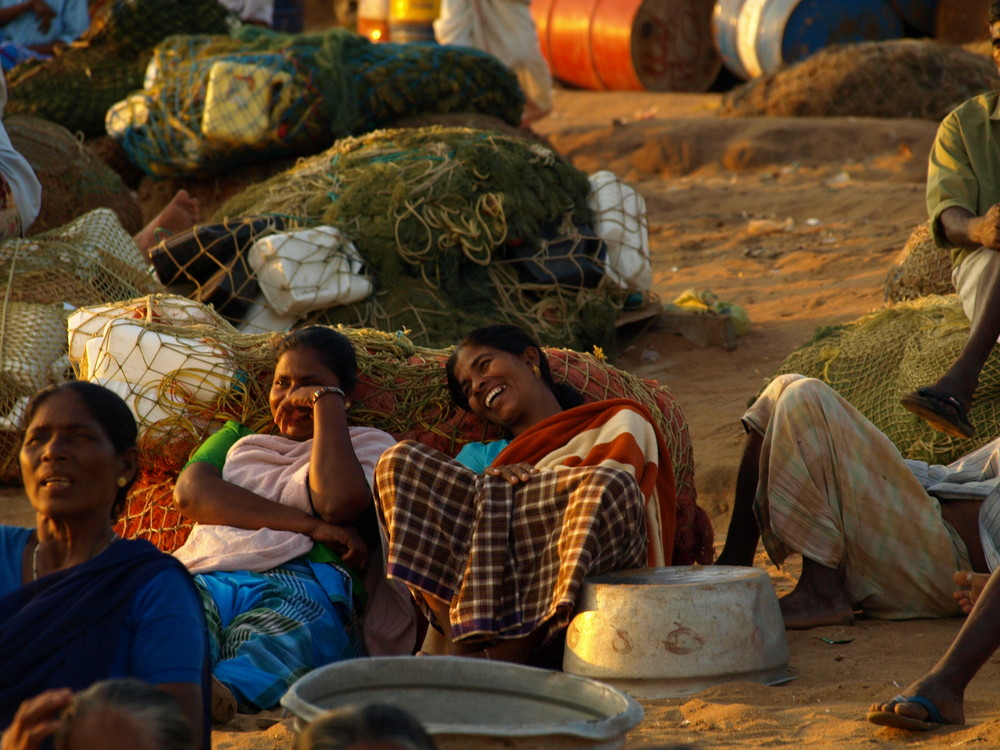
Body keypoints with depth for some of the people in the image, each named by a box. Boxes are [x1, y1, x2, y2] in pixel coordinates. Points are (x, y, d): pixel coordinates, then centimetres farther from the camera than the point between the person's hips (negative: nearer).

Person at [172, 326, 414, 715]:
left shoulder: (368, 445, 28)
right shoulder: (237, 439, 38)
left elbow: (339, 502, 1)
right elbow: (190, 491, 12)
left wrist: (325, 401, 14)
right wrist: (308, 525, 0)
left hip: (302, 583, -3)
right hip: (207, 575, 3)